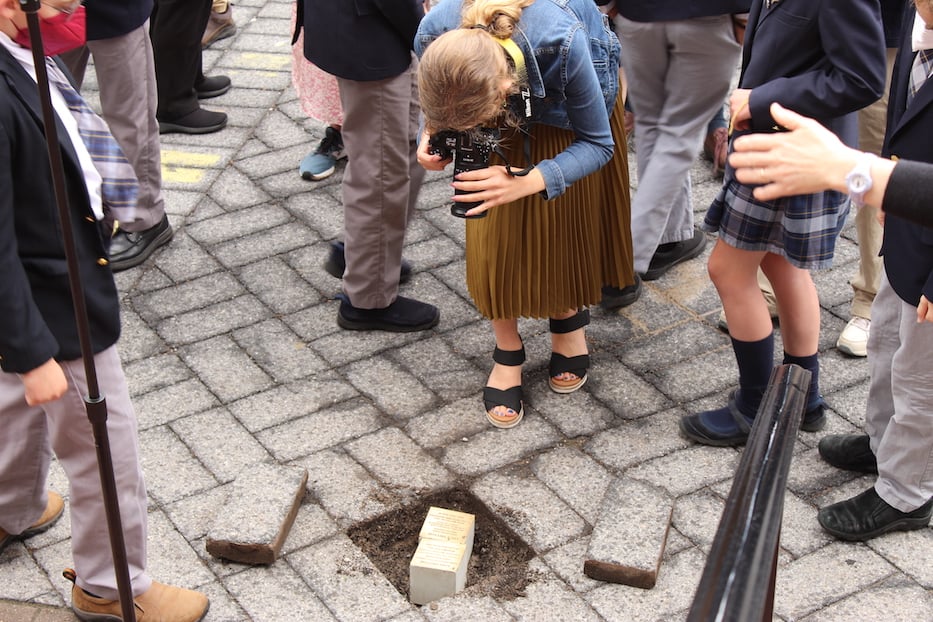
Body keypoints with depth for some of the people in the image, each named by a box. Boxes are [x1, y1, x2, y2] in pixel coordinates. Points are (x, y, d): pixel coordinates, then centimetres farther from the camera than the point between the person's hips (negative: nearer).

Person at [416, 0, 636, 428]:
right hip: (503, 103, 2)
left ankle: (569, 318, 33)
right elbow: (440, 105, -10)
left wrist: (527, 183, -46)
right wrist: (432, 132, -33)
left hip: (565, 107, -2)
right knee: (496, 229, -1)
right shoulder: (433, 37, -37)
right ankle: (507, 355, 14)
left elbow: (597, 143, -30)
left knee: (567, 219, 6)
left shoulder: (562, 44, -46)